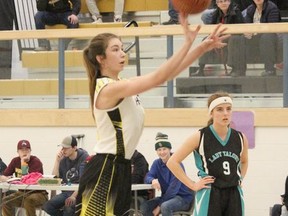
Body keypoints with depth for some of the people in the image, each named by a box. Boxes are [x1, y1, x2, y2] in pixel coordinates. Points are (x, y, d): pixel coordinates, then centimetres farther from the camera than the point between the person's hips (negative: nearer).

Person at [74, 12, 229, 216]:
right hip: (105, 170, -10)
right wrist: (188, 42, -24)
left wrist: (203, 48, 0)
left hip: (120, 169, 10)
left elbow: (166, 75, 9)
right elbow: (158, 78, -23)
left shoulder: (121, 85, 12)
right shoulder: (108, 89, -16)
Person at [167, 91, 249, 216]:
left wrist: (240, 179, 12)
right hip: (209, 196, -4)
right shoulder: (200, 137, -7)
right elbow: (172, 162, -6)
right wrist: (192, 185, -8)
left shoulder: (240, 138, 5)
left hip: (234, 196, 4)